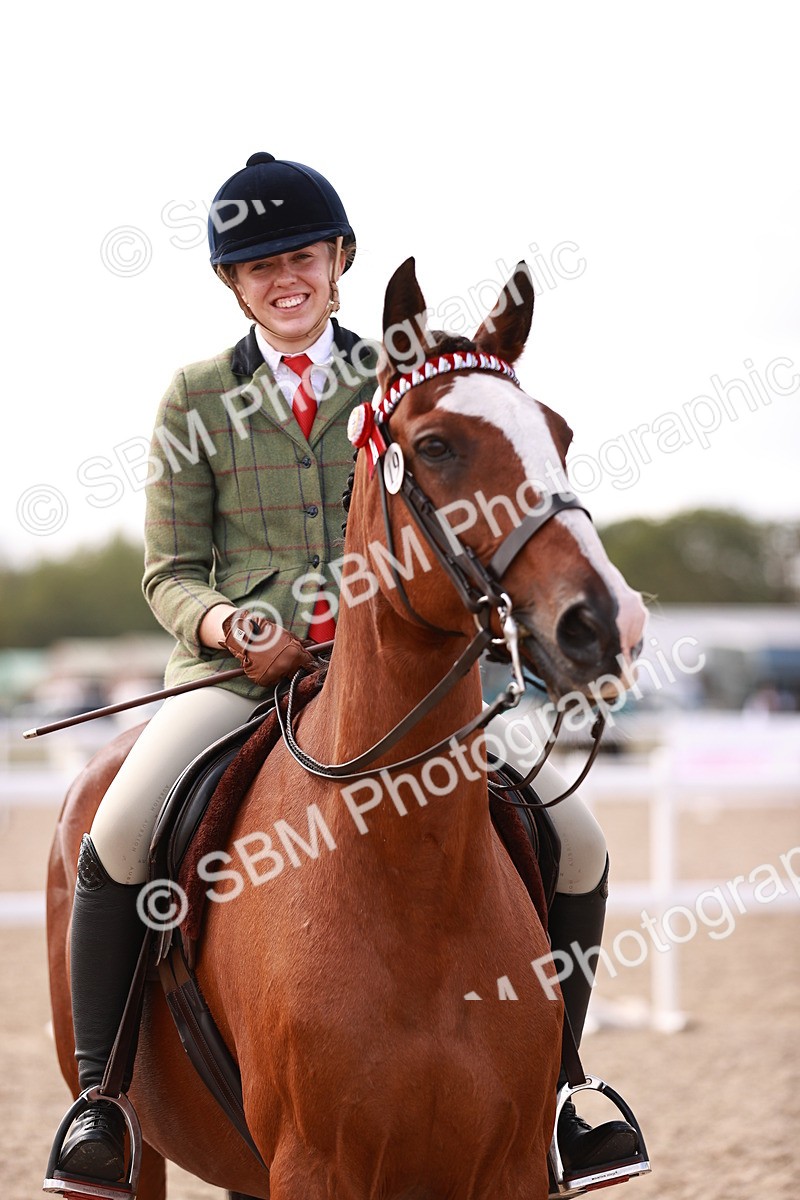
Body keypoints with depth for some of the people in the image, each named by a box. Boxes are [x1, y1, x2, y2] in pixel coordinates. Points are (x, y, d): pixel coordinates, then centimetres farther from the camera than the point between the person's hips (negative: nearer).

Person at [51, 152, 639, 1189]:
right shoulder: (197, 400, 6)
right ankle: (98, 1095, -11)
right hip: (241, 670, -1)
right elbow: (170, 571, 6)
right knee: (116, 837, -29)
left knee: (576, 845, -11)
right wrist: (223, 621, -17)